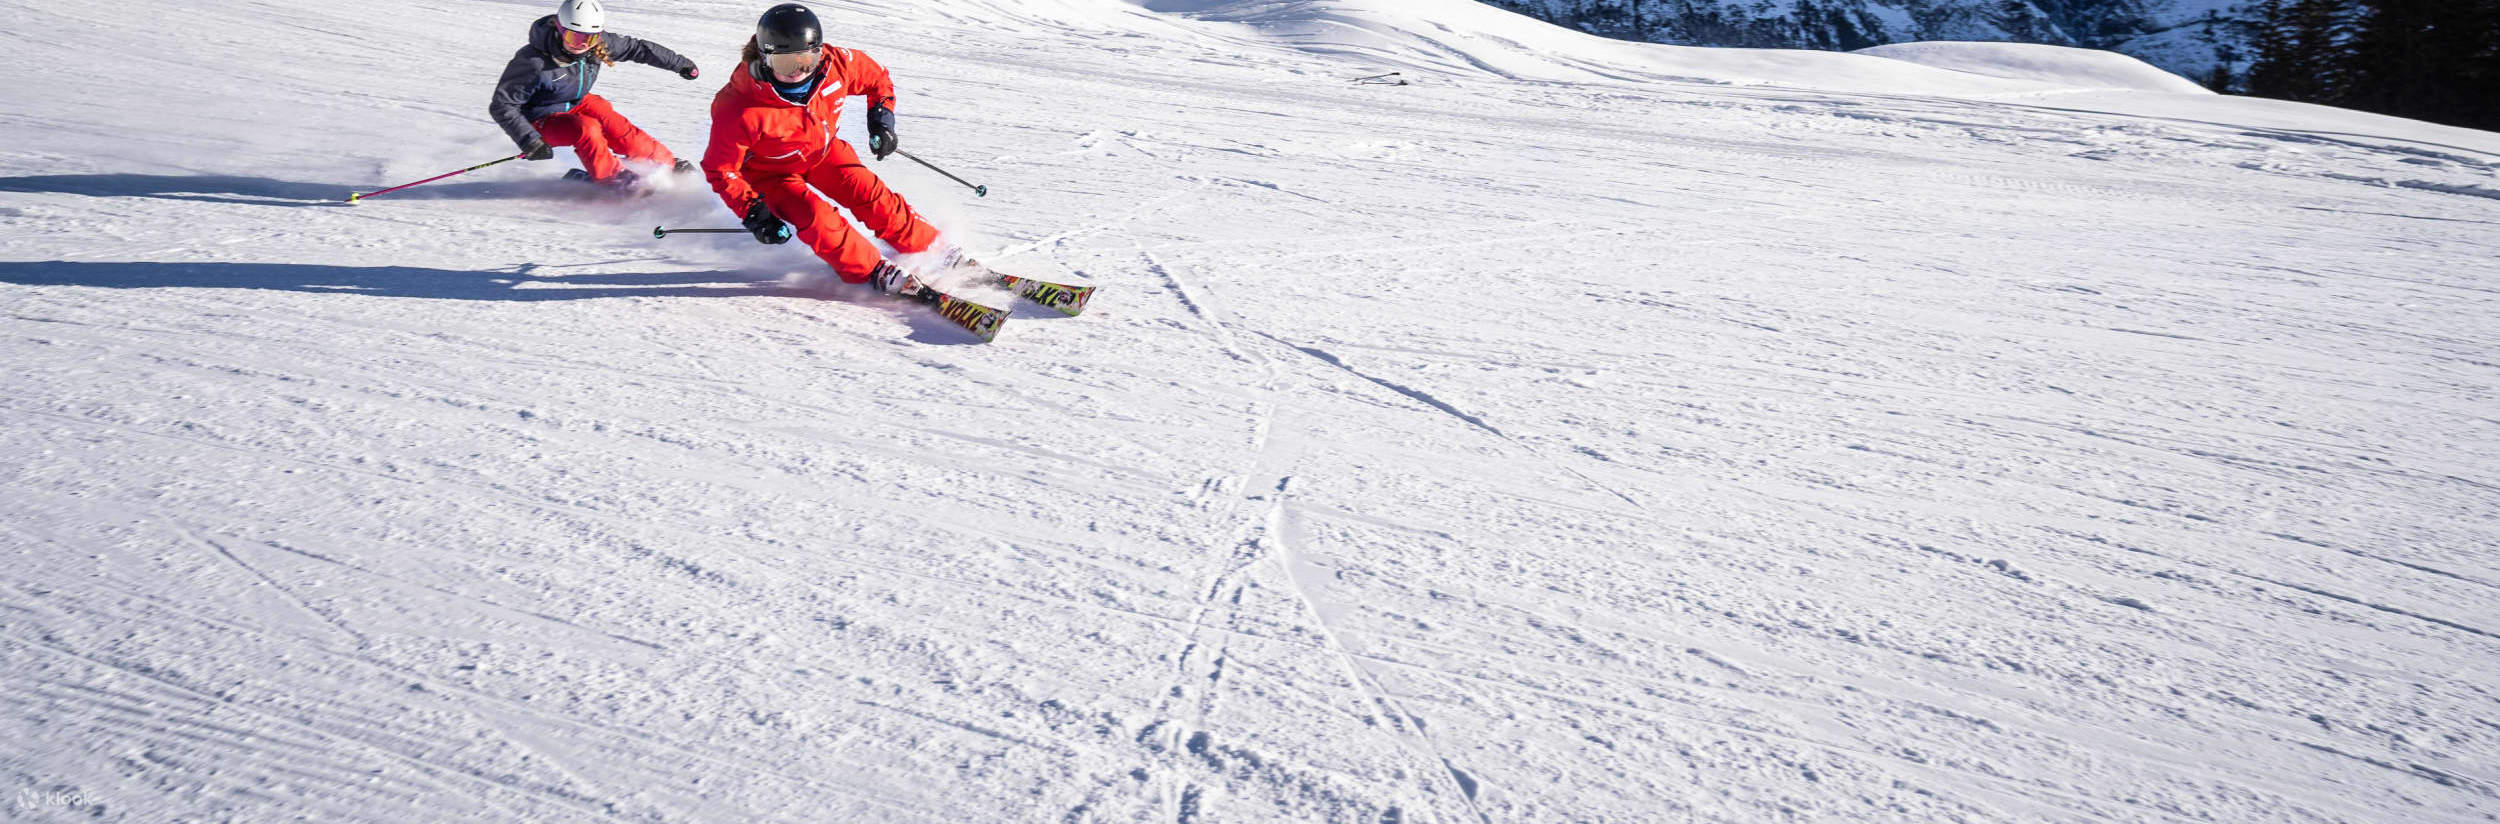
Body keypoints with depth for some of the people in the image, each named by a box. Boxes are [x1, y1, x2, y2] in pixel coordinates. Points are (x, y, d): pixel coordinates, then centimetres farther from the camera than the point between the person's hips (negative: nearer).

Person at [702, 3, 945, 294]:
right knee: (817, 220, -24)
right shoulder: (740, 110, -37)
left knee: (871, 195, -13)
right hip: (769, 171, -3)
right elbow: (719, 169, -24)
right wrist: (753, 212, -29)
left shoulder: (834, 65, -26)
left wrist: (882, 117, -14)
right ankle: (875, 272, -7)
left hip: (821, 150, 4)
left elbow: (877, 78, -3)